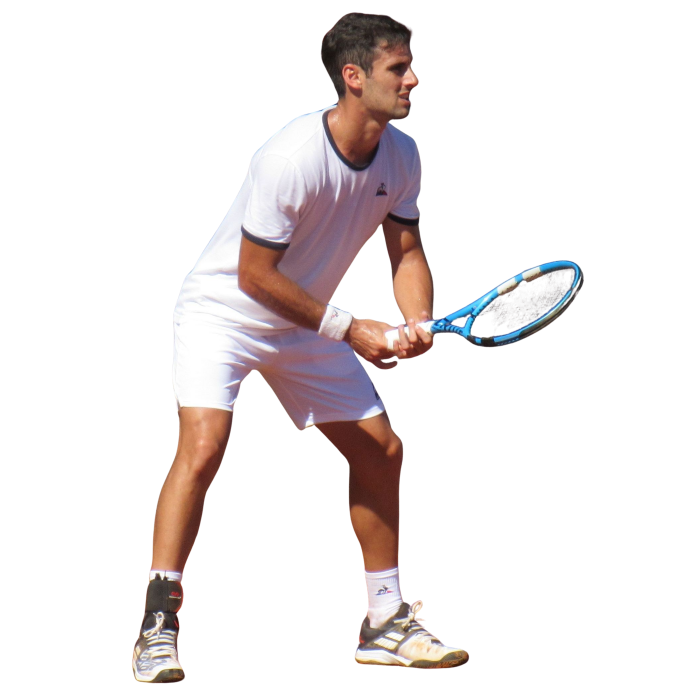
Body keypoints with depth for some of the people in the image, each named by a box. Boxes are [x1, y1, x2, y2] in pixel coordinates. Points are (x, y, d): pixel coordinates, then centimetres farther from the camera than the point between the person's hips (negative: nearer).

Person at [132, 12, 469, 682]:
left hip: (307, 324, 8)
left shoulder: (401, 155, -7)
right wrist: (348, 330, -22)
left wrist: (417, 323, -19)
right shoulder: (291, 157, -30)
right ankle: (157, 628, -22)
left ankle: (385, 624, 19)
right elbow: (255, 275, -25)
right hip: (222, 311, -7)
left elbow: (406, 251, 2)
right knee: (204, 445, -27)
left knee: (381, 450, 6)